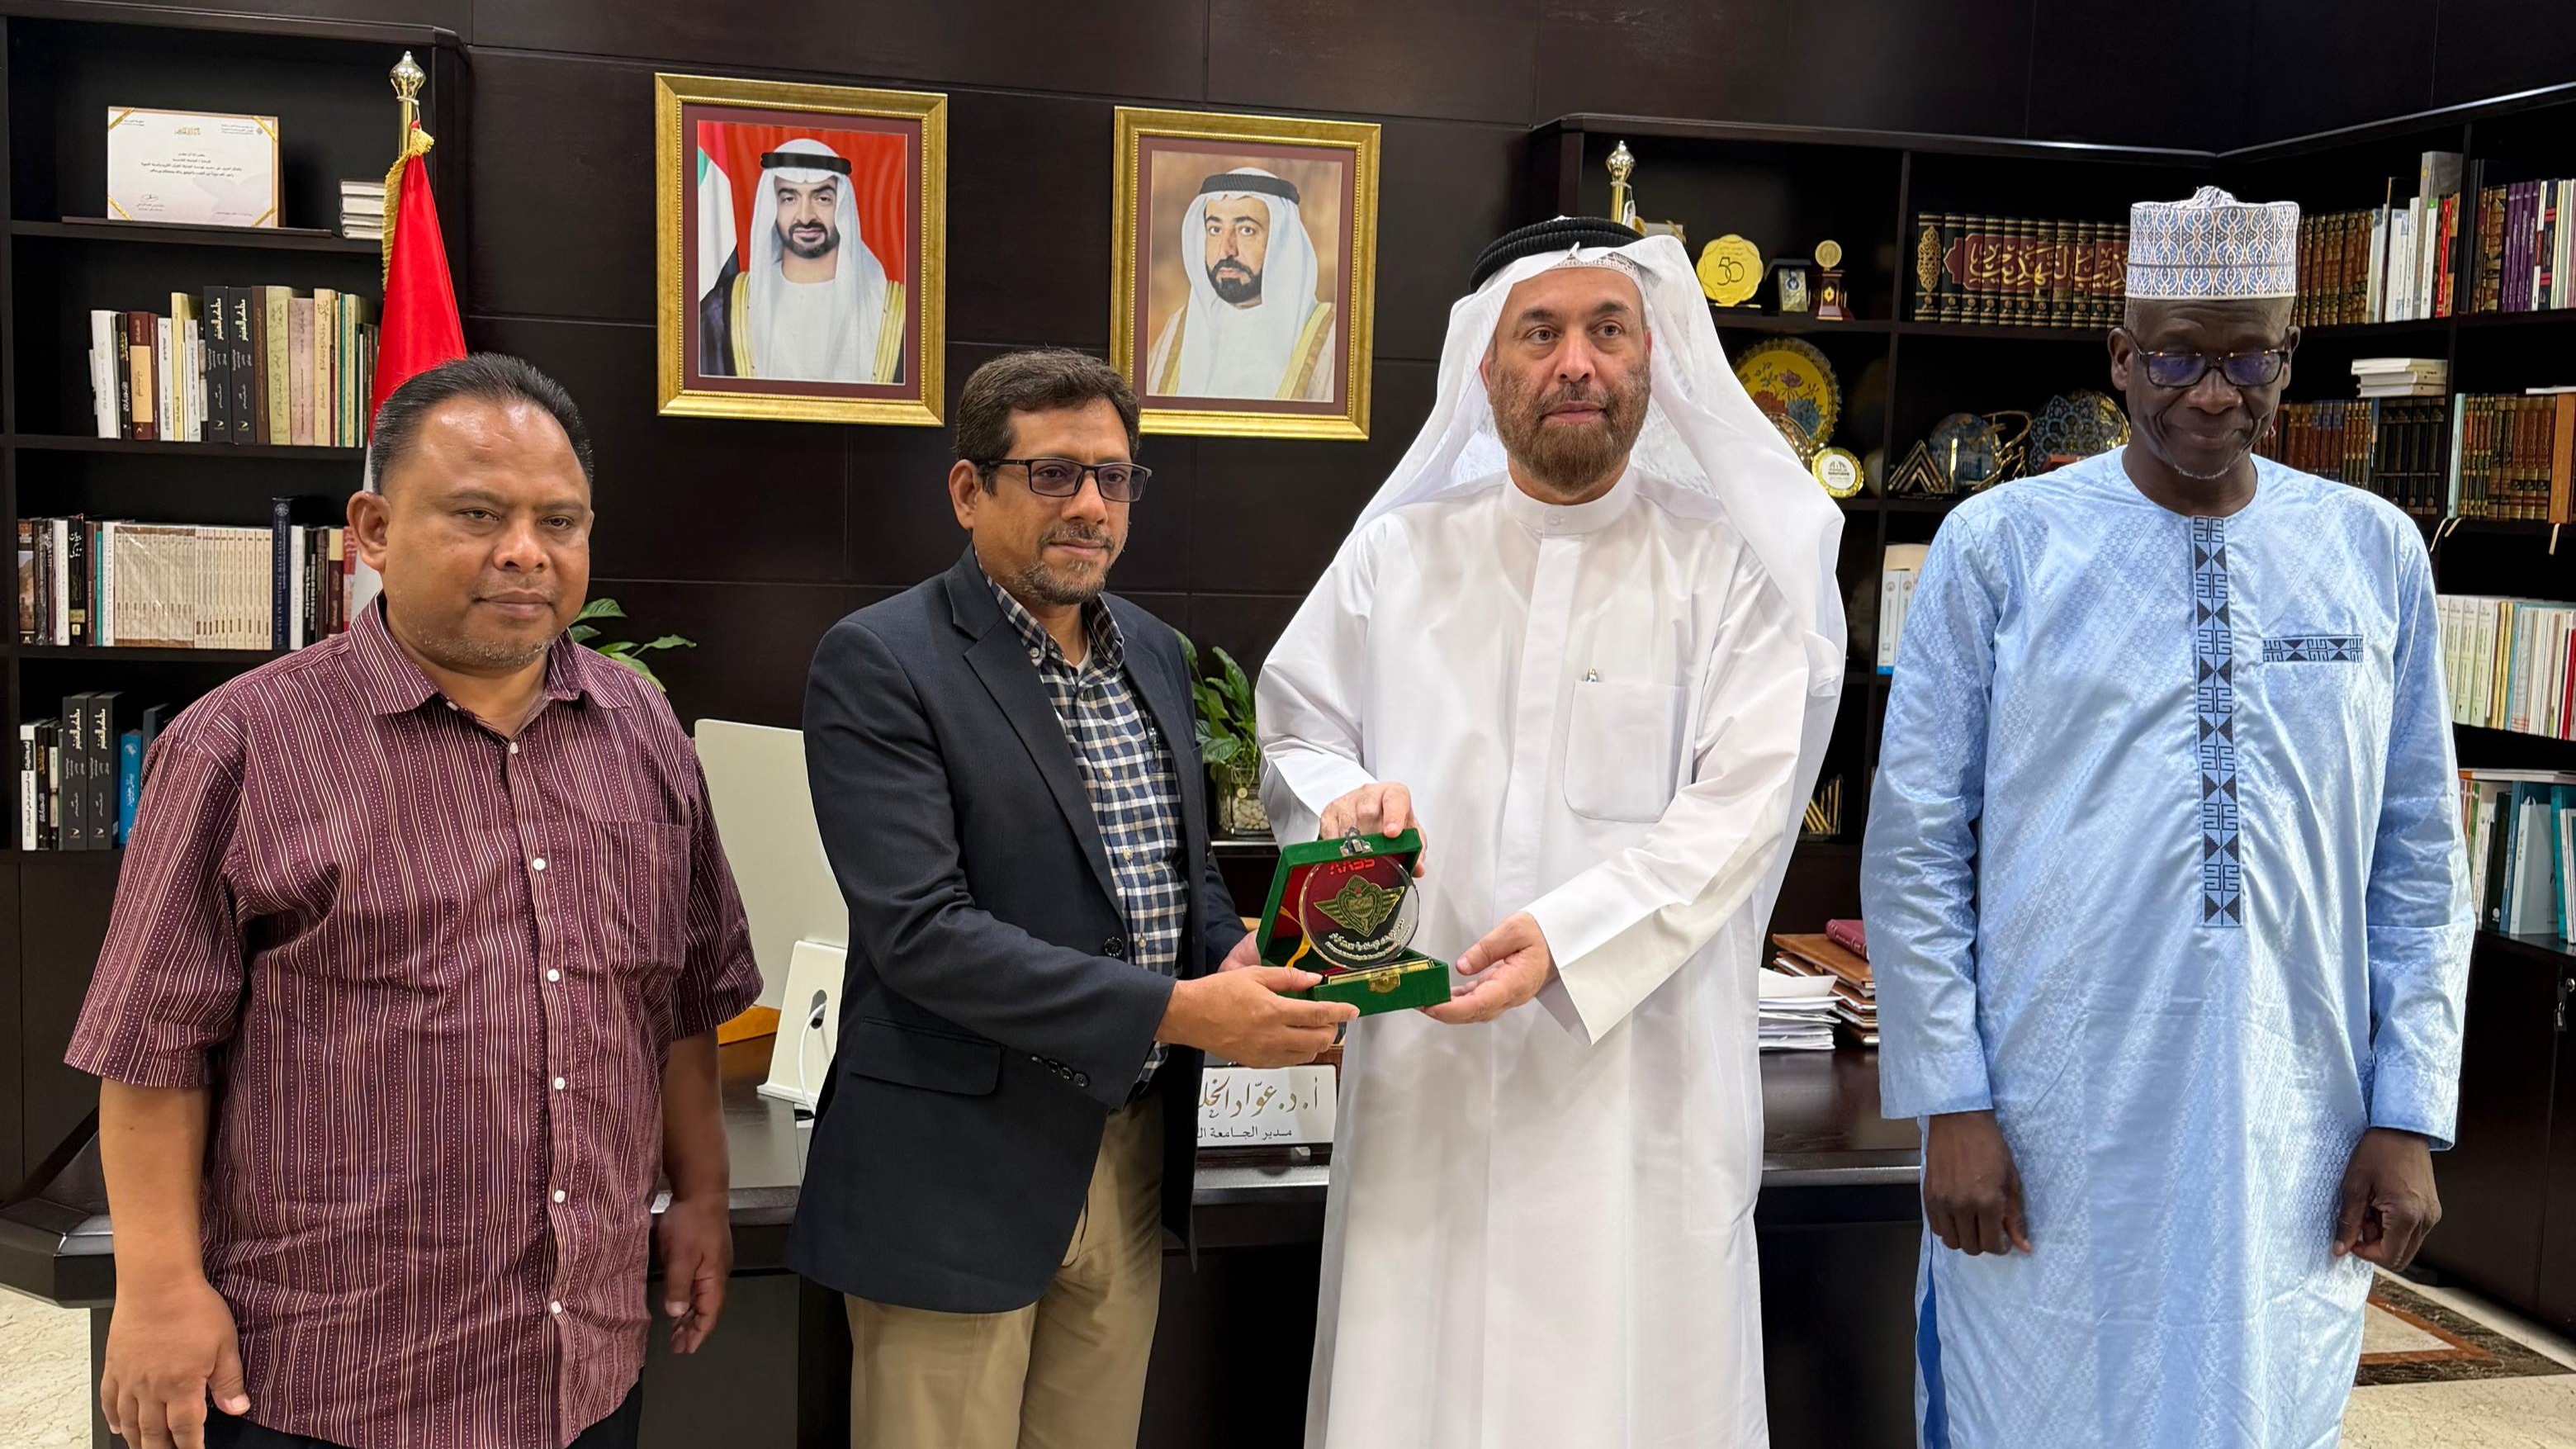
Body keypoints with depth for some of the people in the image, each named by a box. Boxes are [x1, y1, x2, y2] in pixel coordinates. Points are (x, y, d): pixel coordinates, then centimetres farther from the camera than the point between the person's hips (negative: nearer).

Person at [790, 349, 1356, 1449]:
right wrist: (1179, 1012, -26)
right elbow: (919, 932, -21)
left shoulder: (1153, 651, 10)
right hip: (960, 1175, -6)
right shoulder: (879, 664, -12)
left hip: (1133, 1153, 6)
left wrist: (1237, 962, -5)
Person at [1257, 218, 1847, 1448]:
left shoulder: (1727, 565, 1)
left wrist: (1571, 937, -19)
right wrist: (1343, 795, -9)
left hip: (1638, 1066, -2)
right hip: (1422, 1068, 2)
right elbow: (1295, 732, 15)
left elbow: (1740, 804, -7)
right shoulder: (1400, 553, 10)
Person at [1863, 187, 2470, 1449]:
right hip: (2051, 1139, -2)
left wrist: (2409, 1116, 4)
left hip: (2293, 1145, 3)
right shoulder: (2000, 543, -3)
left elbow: (2420, 859, 8)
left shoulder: (2375, 553, 5)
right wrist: (1949, 1105, -7)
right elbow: (1913, 843, -3)